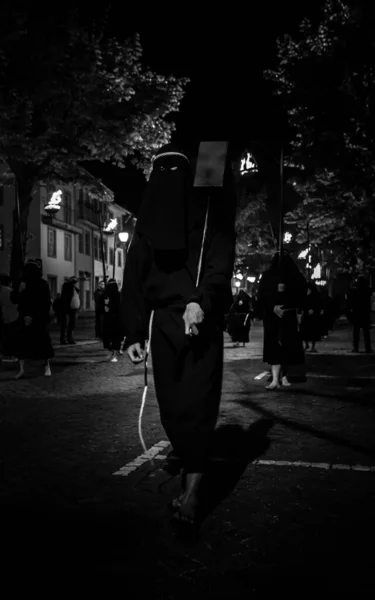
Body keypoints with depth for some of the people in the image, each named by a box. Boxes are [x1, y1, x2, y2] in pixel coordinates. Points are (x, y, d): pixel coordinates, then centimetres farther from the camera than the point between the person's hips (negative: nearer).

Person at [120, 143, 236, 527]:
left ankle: (193, 487, -9)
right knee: (171, 405, 4)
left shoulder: (209, 212, 4)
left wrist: (201, 302, -27)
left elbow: (221, 262, -9)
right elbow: (133, 279, 10)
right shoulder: (147, 222, 14)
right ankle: (191, 472, 19)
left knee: (196, 402, -10)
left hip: (202, 320, -3)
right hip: (163, 322, 4)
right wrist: (134, 333, 3)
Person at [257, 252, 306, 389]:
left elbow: (301, 295, 4)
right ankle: (275, 379, -14)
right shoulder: (267, 276, 4)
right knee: (274, 345, -9)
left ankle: (283, 376, 16)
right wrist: (272, 307, -16)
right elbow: (262, 296, -2)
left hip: (289, 315, 1)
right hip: (272, 315, -1)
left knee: (288, 346, 3)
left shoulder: (295, 276, 6)